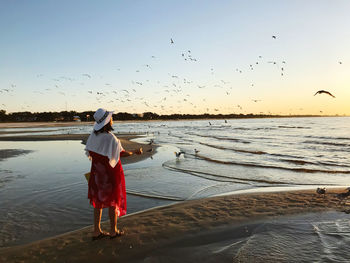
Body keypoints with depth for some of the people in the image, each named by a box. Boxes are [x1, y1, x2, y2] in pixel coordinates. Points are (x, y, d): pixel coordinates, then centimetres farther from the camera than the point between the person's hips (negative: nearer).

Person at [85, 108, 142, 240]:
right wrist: (135, 152, 4)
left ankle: (96, 231, 24)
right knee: (113, 201, 10)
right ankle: (113, 231, 23)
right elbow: (122, 153, -12)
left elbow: (90, 153, 6)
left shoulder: (93, 135, -3)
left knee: (98, 200, 16)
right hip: (111, 173, -6)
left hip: (97, 173, 6)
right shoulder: (111, 138, -24)